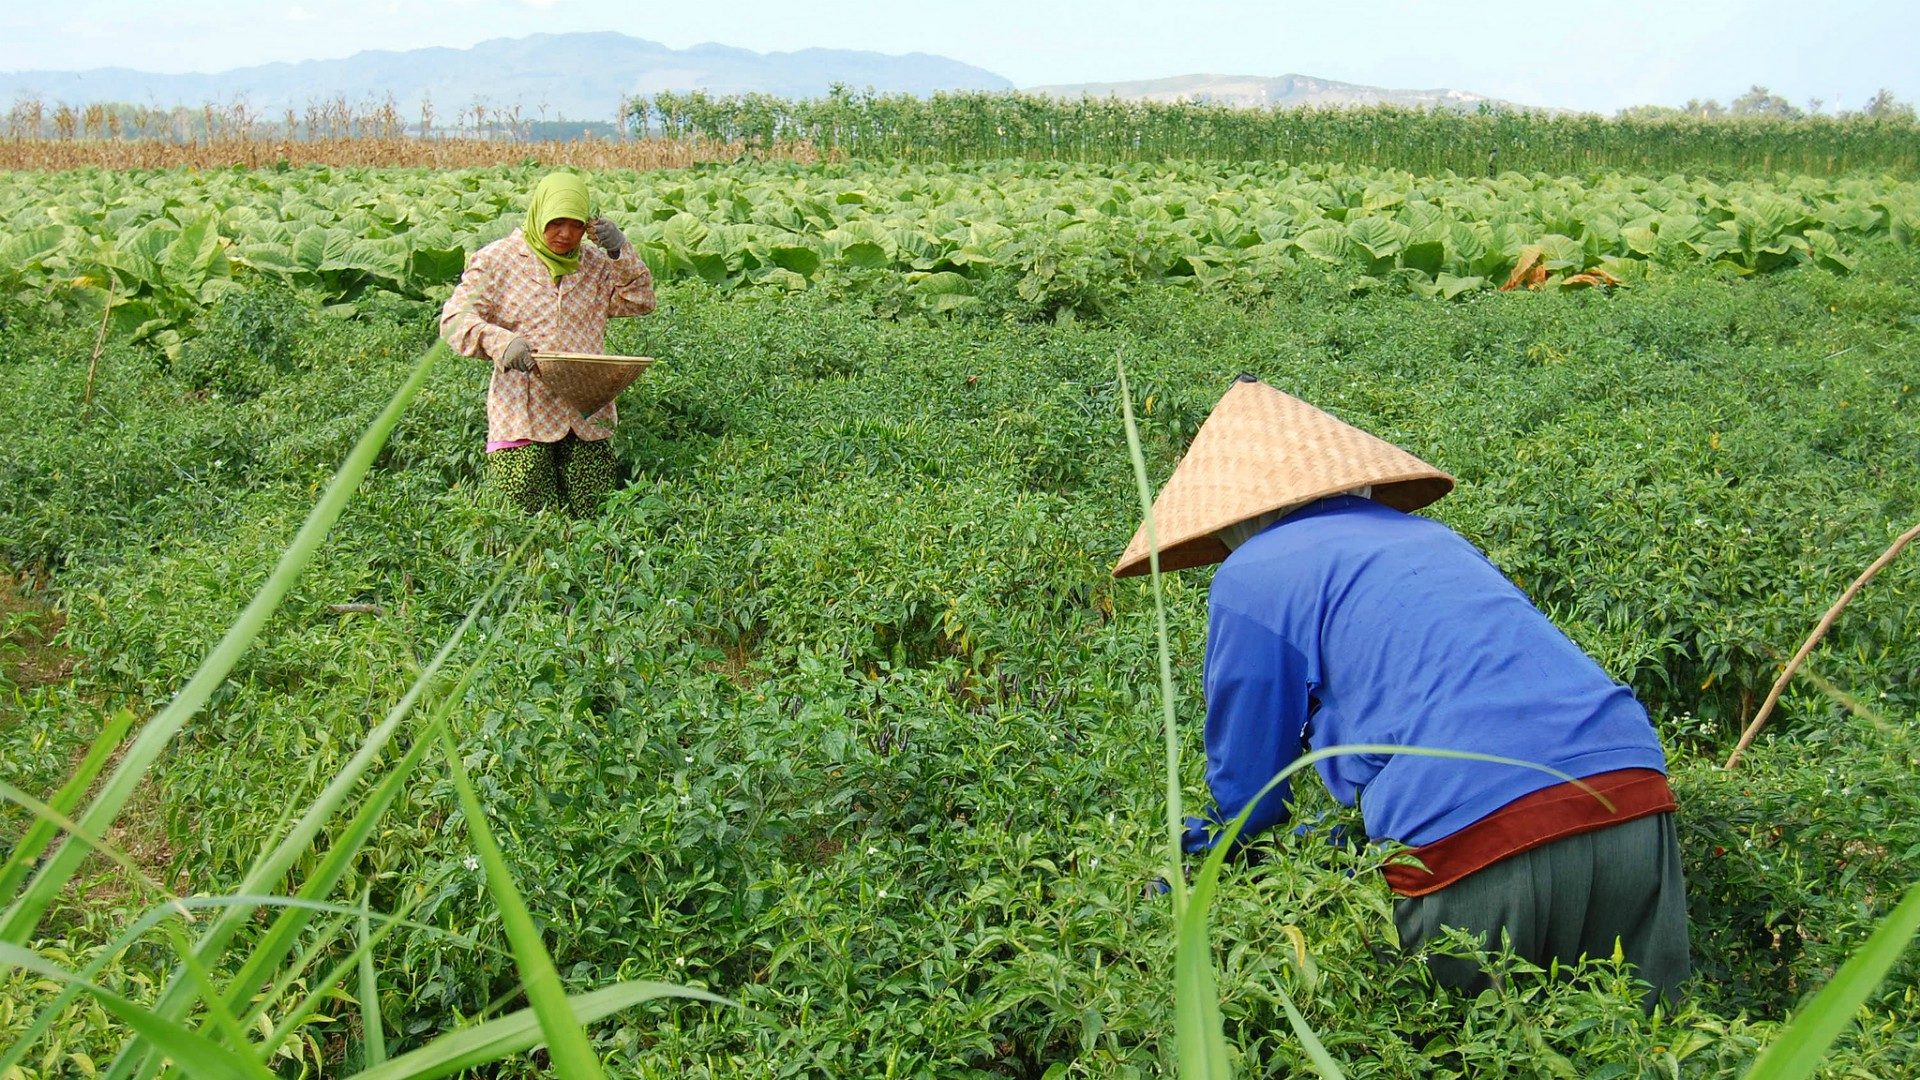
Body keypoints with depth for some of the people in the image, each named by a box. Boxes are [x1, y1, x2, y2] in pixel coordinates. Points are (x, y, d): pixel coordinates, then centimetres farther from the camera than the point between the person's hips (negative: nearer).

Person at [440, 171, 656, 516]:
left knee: (588, 514, 5)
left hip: (587, 414, 4)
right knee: (532, 521, -2)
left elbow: (640, 303, 7)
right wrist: (501, 342, -26)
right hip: (523, 413, -3)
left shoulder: (595, 264, 13)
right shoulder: (497, 259, 0)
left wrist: (621, 253, -6)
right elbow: (454, 320, -7)